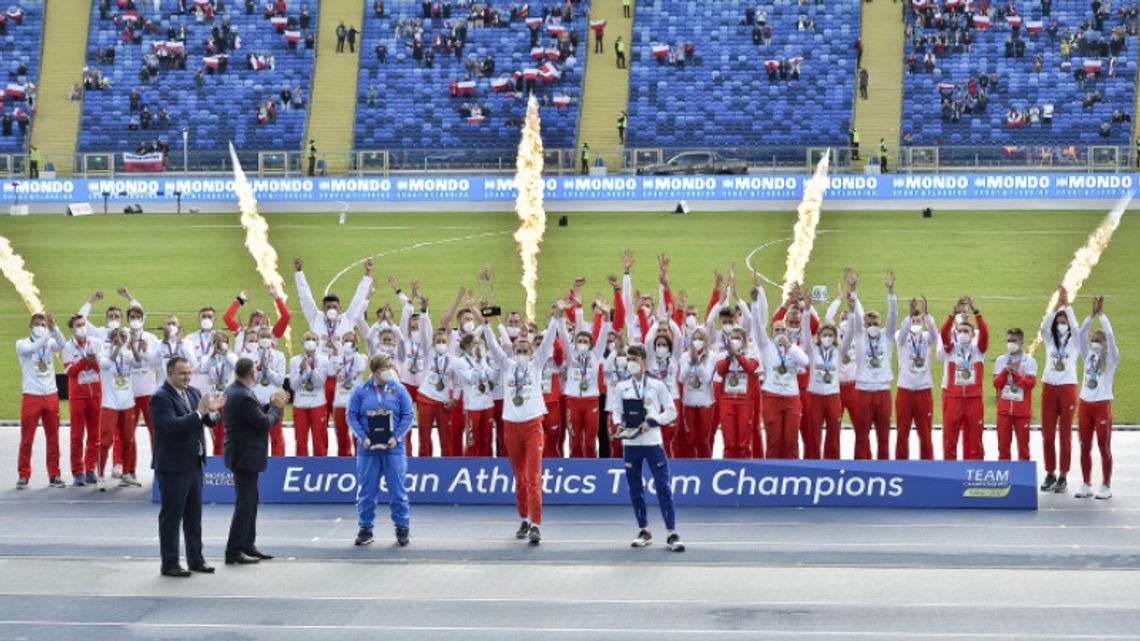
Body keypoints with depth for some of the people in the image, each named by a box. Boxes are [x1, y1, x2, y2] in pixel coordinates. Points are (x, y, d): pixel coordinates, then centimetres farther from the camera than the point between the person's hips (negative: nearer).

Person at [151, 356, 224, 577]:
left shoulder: (192, 392, 10)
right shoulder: (160, 397, -14)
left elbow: (210, 421, 10)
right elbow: (172, 426, -26)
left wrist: (212, 410, -11)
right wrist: (199, 413, -28)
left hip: (194, 463, 8)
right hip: (173, 466, -8)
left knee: (194, 515, 14)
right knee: (171, 516, 0)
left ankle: (195, 559, 23)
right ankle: (169, 564, 7)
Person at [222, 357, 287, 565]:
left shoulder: (232, 391, 7)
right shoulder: (244, 396, -23)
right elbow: (264, 423, -20)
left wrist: (272, 404, 3)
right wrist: (277, 408, -4)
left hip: (242, 454, 10)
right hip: (245, 456, -10)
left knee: (249, 501, 17)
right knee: (244, 503, -5)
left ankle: (248, 546, 24)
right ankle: (233, 552, -2)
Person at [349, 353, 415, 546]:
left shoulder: (399, 390, 1)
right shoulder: (360, 390, 2)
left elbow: (407, 416, 0)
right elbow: (352, 416, 1)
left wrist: (396, 437, -10)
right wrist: (363, 437, -9)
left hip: (393, 448, 0)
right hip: (367, 449, 0)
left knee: (397, 489, 1)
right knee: (366, 490, 6)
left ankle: (402, 528, 10)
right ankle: (365, 529, 16)